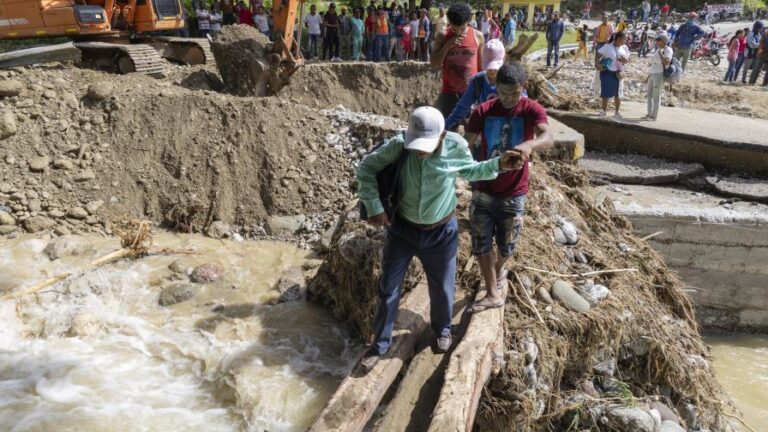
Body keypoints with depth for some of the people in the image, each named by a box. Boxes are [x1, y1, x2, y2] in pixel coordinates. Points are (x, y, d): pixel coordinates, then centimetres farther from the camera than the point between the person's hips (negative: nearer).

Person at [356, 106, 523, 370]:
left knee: (442, 287, 18)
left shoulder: (456, 146, -20)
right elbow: (366, 168, -12)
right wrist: (374, 208, -20)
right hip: (402, 228, 0)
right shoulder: (399, 145, -25)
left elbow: (470, 171, 1)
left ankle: (442, 329, 49)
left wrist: (498, 164, -15)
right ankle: (380, 344, 33)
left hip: (441, 232, 0)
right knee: (388, 288, 11)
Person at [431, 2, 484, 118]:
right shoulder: (443, 37, -4)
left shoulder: (477, 36, -3)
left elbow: (482, 65, 7)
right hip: (449, 92, 0)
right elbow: (434, 65, -5)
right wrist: (447, 46, -17)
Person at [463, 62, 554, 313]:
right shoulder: (483, 111, -5)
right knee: (481, 244, 5)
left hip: (513, 193, -2)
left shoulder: (532, 110, -12)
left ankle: (499, 271, 46)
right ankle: (493, 294, 22)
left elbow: (548, 139, -32)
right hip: (483, 191, 2)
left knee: (506, 247, 13)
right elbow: (466, 146, -3)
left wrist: (528, 145, -53)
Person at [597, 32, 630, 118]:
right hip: (607, 72, -4)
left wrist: (625, 60, -12)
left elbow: (628, 59, 11)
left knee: (618, 92, 6)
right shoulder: (607, 46, -9)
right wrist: (598, 64, -23)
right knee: (606, 92, 2)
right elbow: (598, 55, -8)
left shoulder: (624, 48, 5)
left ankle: (617, 111, 18)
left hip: (618, 73, 4)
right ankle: (604, 110, 16)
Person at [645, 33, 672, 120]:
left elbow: (666, 62, -26)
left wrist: (660, 53, -20)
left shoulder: (668, 50, -10)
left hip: (660, 75, -9)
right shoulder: (660, 50, 17)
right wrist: (650, 74, 19)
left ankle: (654, 116, 3)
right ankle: (649, 114, 18)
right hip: (653, 75, 9)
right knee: (649, 95, 11)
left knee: (656, 96, -4)